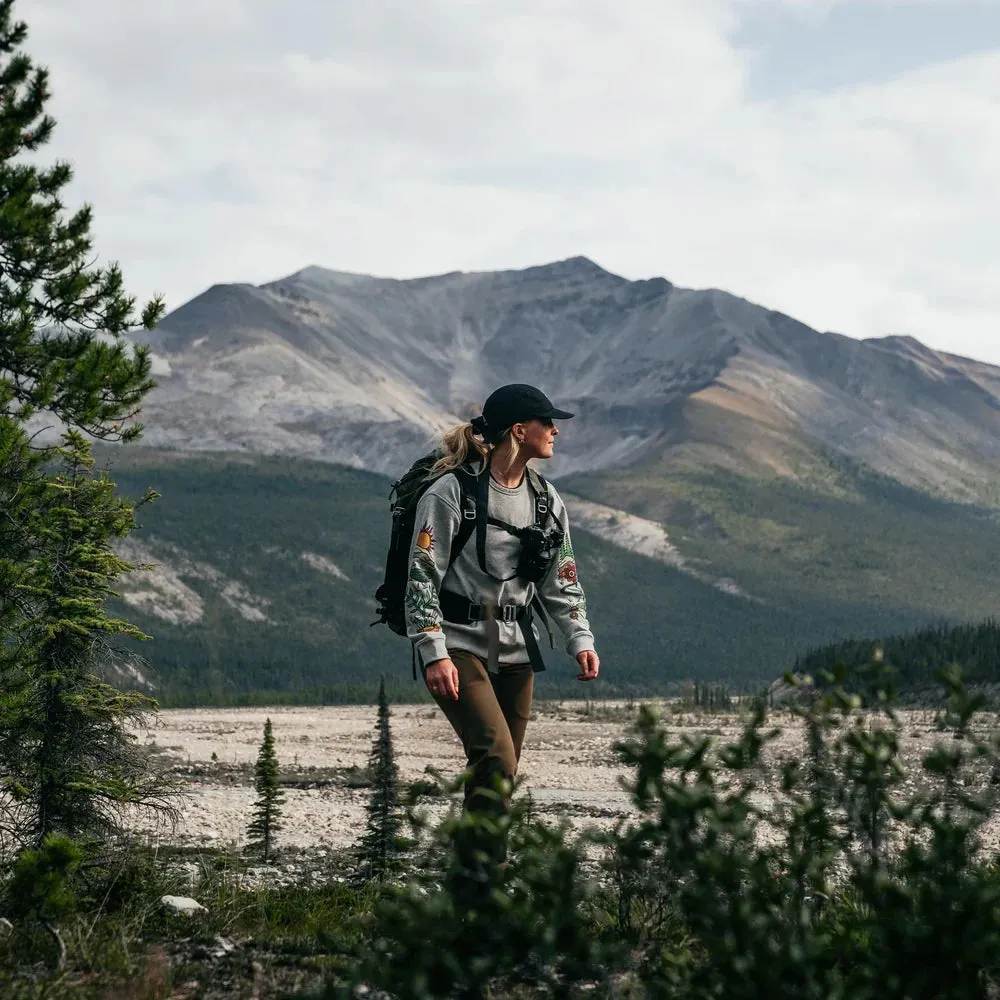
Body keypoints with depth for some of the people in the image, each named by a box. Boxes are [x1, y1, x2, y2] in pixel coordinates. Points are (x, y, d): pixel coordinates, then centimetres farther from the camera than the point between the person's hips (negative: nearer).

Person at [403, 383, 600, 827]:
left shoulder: (547, 500, 11)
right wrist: (434, 654, -18)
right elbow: (422, 577, -11)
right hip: (459, 644, -7)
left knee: (499, 773, 5)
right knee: (497, 757, -21)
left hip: (515, 652, 7)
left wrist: (581, 640, 3)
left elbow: (562, 581, 17)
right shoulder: (452, 492, -9)